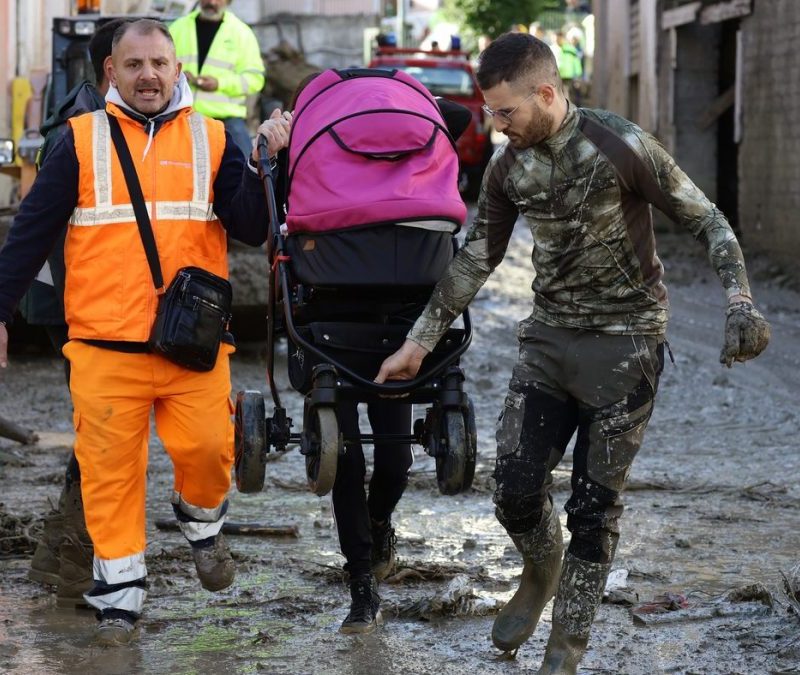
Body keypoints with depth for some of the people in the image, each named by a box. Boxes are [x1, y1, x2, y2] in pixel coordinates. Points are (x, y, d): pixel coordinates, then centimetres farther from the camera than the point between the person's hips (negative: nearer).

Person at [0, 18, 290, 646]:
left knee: (207, 447, -7)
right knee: (110, 465, 0)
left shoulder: (213, 139, 9)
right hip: (105, 343, 0)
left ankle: (202, 520, 25)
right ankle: (120, 588, 12)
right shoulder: (81, 140, 7)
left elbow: (251, 228, 2)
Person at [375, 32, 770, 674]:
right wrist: (419, 342, 11)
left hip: (624, 339, -5)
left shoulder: (621, 147, -16)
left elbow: (707, 221, -10)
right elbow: (475, 260, 11)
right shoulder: (509, 166, 1)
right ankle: (541, 575, 31)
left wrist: (740, 301, -23)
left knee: (594, 504, -2)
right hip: (550, 334, 5)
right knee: (516, 487, -2)